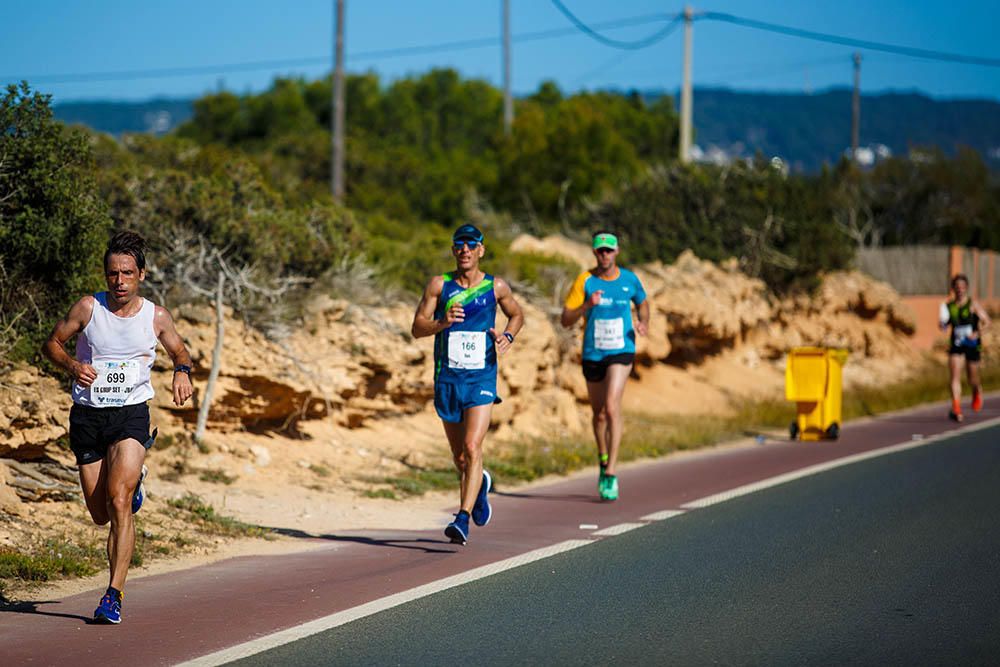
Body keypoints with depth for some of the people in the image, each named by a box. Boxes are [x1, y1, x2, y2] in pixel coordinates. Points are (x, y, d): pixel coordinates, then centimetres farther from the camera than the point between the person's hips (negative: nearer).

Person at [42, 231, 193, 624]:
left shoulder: (156, 317, -2)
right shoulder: (88, 308, -5)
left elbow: (179, 352, 15)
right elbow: (52, 343, 6)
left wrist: (182, 372, -8)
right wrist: (72, 366, -15)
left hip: (131, 414, -2)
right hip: (87, 415, 2)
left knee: (118, 501, -21)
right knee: (100, 514, 9)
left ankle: (114, 594, -19)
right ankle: (133, 480, 46)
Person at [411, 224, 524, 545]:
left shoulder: (496, 287, 3)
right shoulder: (439, 285, 1)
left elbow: (517, 315, 21)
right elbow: (417, 328, -1)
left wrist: (507, 336, 0)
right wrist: (443, 322, -21)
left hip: (482, 379, -2)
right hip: (447, 379, 2)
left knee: (472, 447, -18)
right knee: (459, 455, 12)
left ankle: (463, 519, -21)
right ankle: (479, 484, 45)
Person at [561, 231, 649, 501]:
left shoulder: (630, 280, 1)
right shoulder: (584, 281, -4)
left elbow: (642, 304, 21)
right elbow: (565, 319, -6)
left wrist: (644, 322, 0)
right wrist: (587, 305, -24)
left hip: (621, 351, -2)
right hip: (592, 355, 2)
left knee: (612, 407, -19)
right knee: (599, 413, 14)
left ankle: (610, 474, -19)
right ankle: (603, 460, 41)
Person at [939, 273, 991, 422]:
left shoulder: (973, 305, -7)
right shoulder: (949, 306, 4)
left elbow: (986, 321, -9)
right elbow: (944, 326, 14)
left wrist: (977, 333, -25)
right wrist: (942, 324, -10)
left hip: (972, 344, -2)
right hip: (956, 345, 2)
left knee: (972, 379, 10)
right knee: (955, 377, -12)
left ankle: (978, 393, 46)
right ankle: (956, 409, -13)